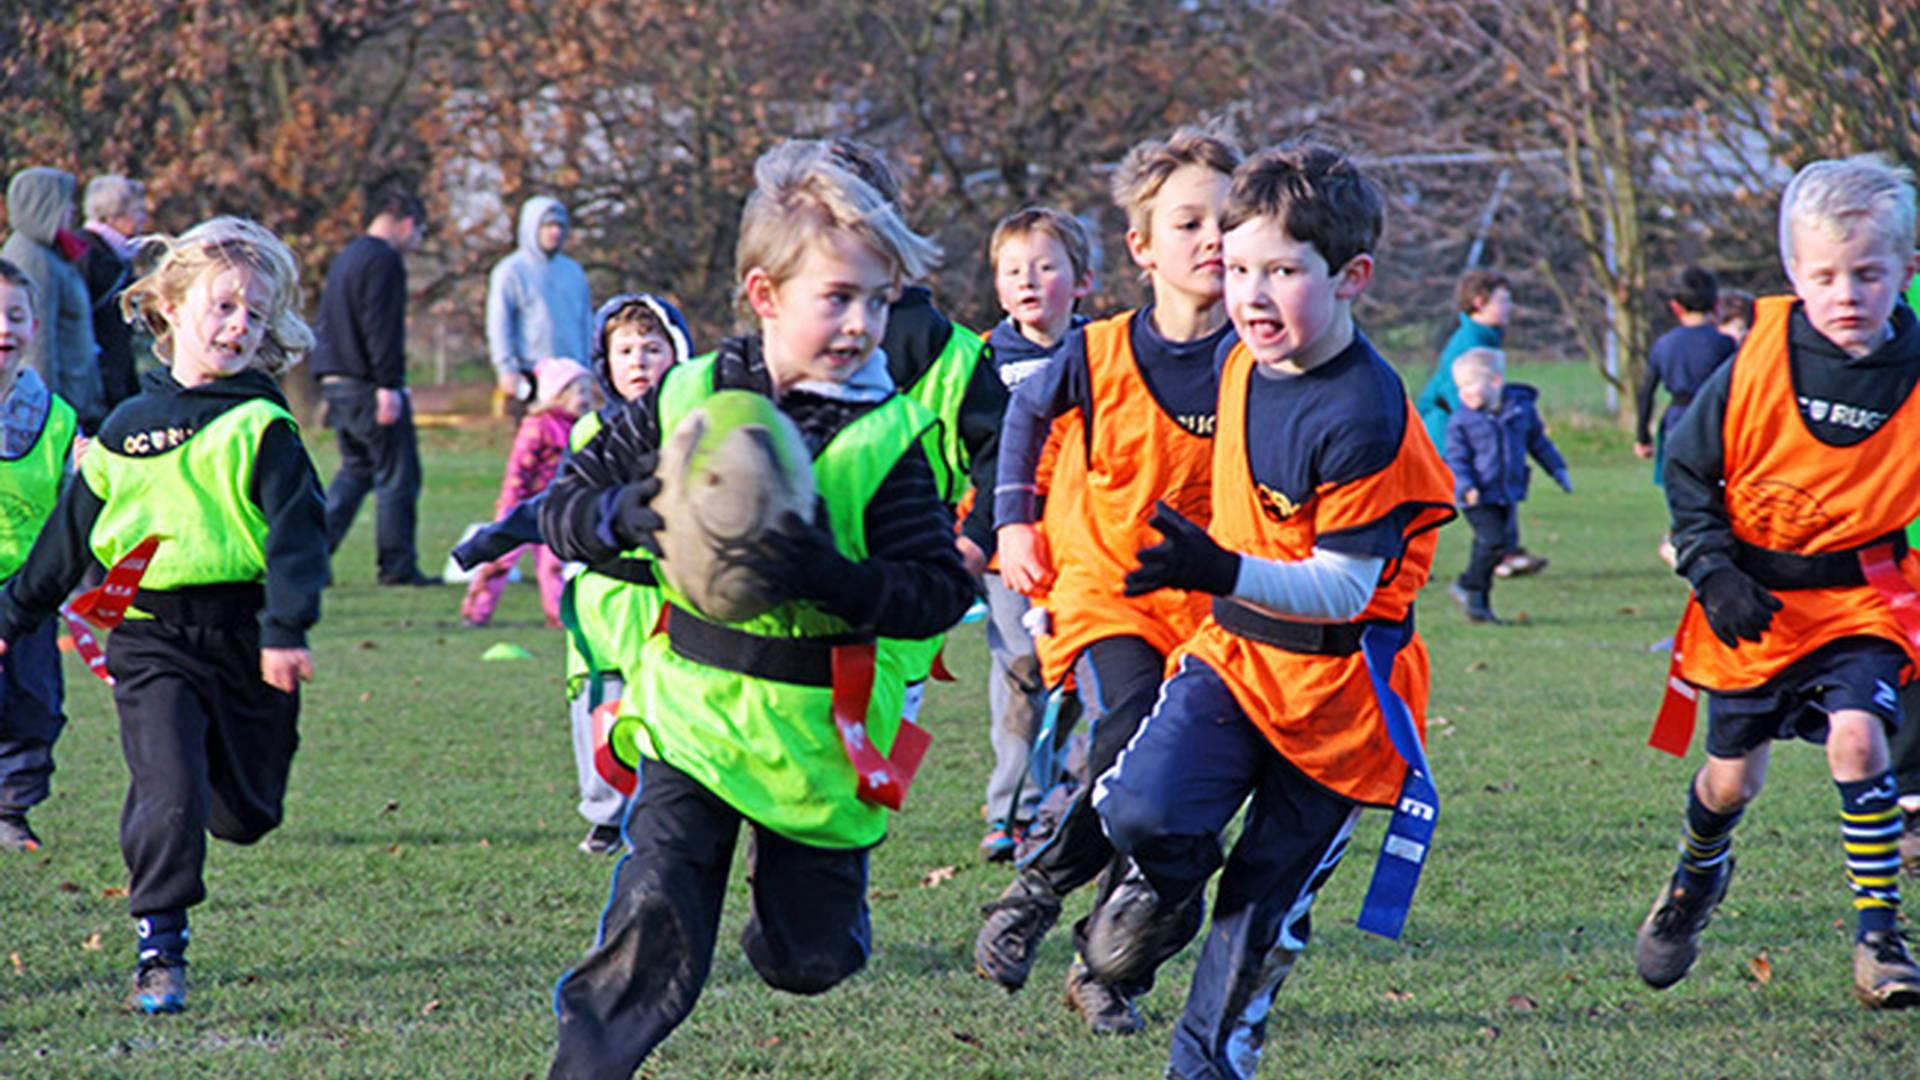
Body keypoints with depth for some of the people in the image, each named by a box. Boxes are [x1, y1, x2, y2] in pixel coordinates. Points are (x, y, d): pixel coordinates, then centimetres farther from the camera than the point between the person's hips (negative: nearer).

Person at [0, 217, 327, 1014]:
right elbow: (70, 532, 20)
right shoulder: (128, 426, 9)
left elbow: (298, 533, -10)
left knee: (243, 814, 11)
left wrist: (286, 629, -23)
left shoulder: (261, 427, -1)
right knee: (171, 795, -17)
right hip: (151, 639, 0)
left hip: (241, 636, 0)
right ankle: (159, 950, -8)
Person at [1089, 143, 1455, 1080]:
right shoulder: (1240, 362, 0)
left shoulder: (1364, 420, -24)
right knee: (1144, 810, -21)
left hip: (1333, 682, -5)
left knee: (1265, 911, 5)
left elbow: (1344, 589, -26)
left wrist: (1223, 572, -39)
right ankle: (1170, 885, 13)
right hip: (1232, 649, 5)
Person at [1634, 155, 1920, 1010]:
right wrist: (1713, 574, -10)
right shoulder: (1757, 362, -13)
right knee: (1733, 777, 14)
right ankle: (1698, 876, 49)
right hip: (1750, 609, 1)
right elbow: (1688, 469, -1)